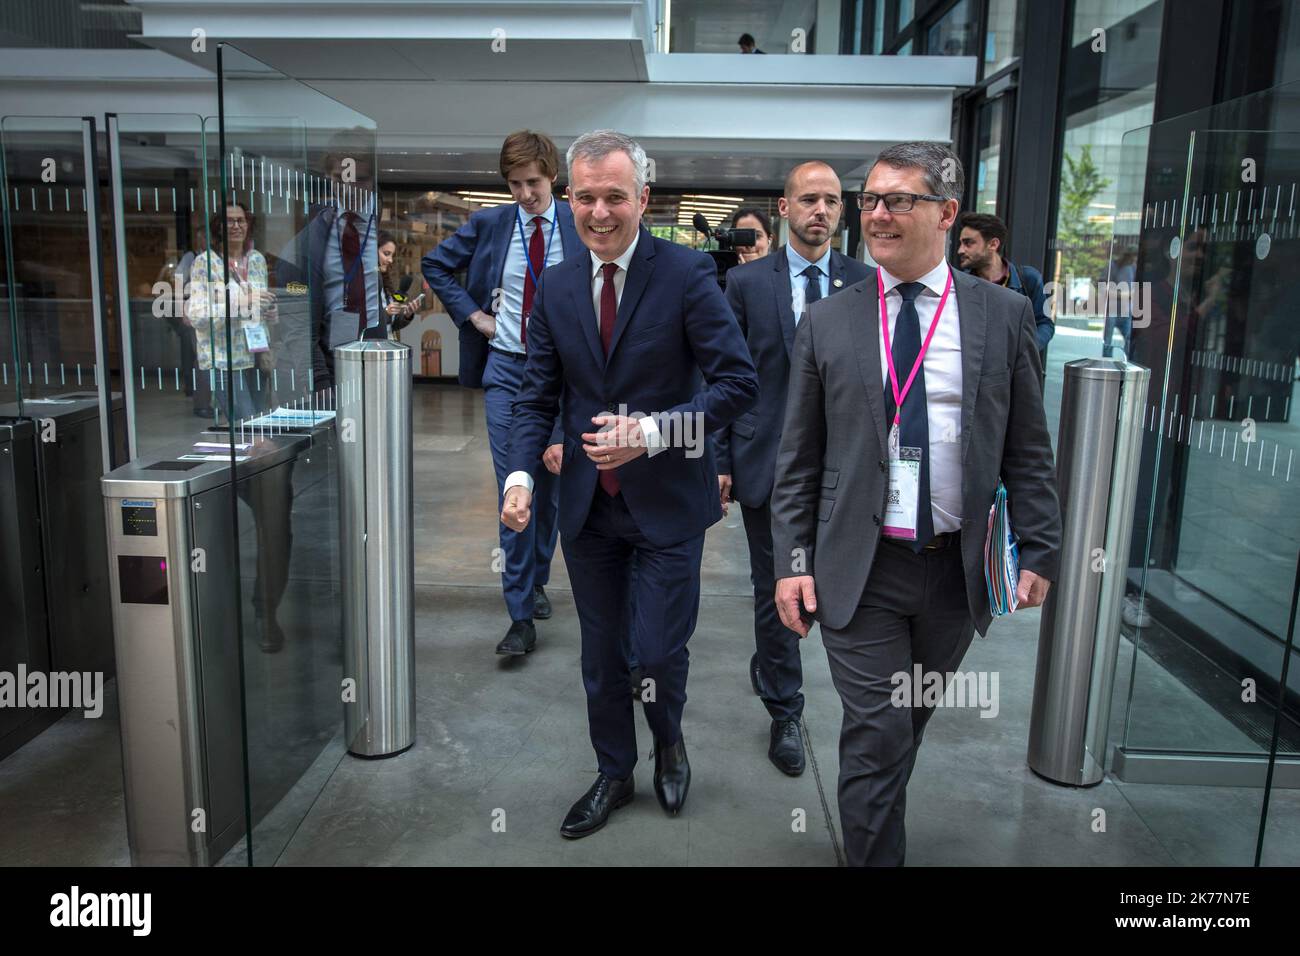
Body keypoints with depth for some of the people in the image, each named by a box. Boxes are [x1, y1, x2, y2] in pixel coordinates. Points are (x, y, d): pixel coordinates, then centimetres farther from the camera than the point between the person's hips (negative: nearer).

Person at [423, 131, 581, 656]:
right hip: (506, 367, 0)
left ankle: (537, 581, 31)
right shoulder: (490, 223, 2)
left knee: (550, 485, 11)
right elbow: (435, 265, 14)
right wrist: (472, 314, 2)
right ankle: (521, 614, 0)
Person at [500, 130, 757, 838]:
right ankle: (613, 774, 39)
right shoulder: (556, 287, 3)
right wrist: (521, 472, -10)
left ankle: (669, 739, 37)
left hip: (667, 500, -4)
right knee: (601, 654, 16)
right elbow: (538, 395, 6)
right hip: (587, 504, 4)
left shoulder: (686, 273, -11)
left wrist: (652, 432, -24)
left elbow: (739, 383, -15)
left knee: (659, 651, 1)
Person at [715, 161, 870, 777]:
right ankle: (785, 712, 21)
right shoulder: (747, 282, 0)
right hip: (765, 463, -2)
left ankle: (768, 661, 45)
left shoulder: (864, 283, 3)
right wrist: (720, 460, -3)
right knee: (774, 588, 6)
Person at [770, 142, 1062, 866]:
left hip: (957, 567, 2)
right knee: (877, 737, -1)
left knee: (909, 726, 19)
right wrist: (793, 561, -4)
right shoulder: (828, 323, 0)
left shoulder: (1006, 315, 1)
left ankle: (876, 821, 43)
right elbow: (799, 459, 1)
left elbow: (1028, 449, 3)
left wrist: (1040, 551, 0)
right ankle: (875, 852, 17)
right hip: (858, 570, -1)